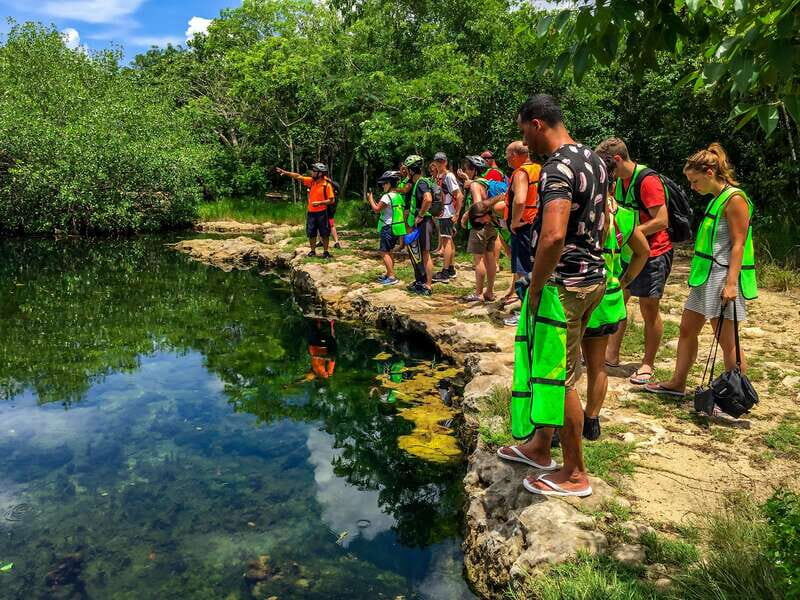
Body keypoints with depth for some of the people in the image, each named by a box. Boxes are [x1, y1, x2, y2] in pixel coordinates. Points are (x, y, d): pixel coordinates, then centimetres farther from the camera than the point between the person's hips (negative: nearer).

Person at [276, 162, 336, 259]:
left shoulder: (327, 185, -11)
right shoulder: (311, 181, 4)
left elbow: (331, 200, -11)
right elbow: (298, 176, 2)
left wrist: (320, 203, -23)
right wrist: (285, 172, -3)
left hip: (322, 212, -5)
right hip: (311, 212, 5)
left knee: (324, 234, 3)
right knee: (311, 233, 9)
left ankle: (325, 252, 14)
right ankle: (312, 251, 22)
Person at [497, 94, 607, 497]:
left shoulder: (557, 169, -20)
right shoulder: (593, 160, 12)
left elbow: (553, 237, -33)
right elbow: (602, 220, 22)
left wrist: (534, 289, -20)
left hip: (563, 285, -10)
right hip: (592, 276, 10)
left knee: (559, 377, 2)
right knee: (552, 369, 20)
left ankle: (574, 474, 16)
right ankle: (539, 448, 36)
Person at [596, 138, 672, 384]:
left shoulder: (648, 180, -19)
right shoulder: (620, 181, 9)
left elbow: (661, 221, -23)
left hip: (653, 253, -9)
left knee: (649, 310, 1)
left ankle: (647, 364, 14)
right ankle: (611, 354, 22)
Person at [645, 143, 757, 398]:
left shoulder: (734, 199, -12)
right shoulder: (716, 198, 15)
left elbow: (738, 244, -17)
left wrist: (731, 283, -23)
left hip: (723, 277, -10)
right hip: (706, 275, 10)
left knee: (726, 341, -2)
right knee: (687, 329, 14)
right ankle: (677, 383, 26)